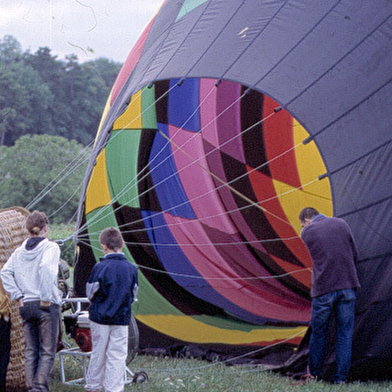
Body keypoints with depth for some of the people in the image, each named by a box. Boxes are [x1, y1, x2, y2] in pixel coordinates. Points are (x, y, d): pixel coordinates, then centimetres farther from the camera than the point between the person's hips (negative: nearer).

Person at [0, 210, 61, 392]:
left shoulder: (20, 251, 9)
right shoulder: (50, 248, -8)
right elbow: (46, 268, -25)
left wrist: (18, 296, 3)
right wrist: (46, 297, -18)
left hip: (26, 305, 5)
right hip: (47, 307, -5)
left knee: (30, 351, 11)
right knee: (47, 351, 0)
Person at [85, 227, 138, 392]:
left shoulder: (99, 267, -13)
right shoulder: (131, 268, -4)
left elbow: (90, 293, -4)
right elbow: (133, 294, 6)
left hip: (100, 317, -1)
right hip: (122, 318, 1)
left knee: (98, 353, 11)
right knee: (117, 355, 4)